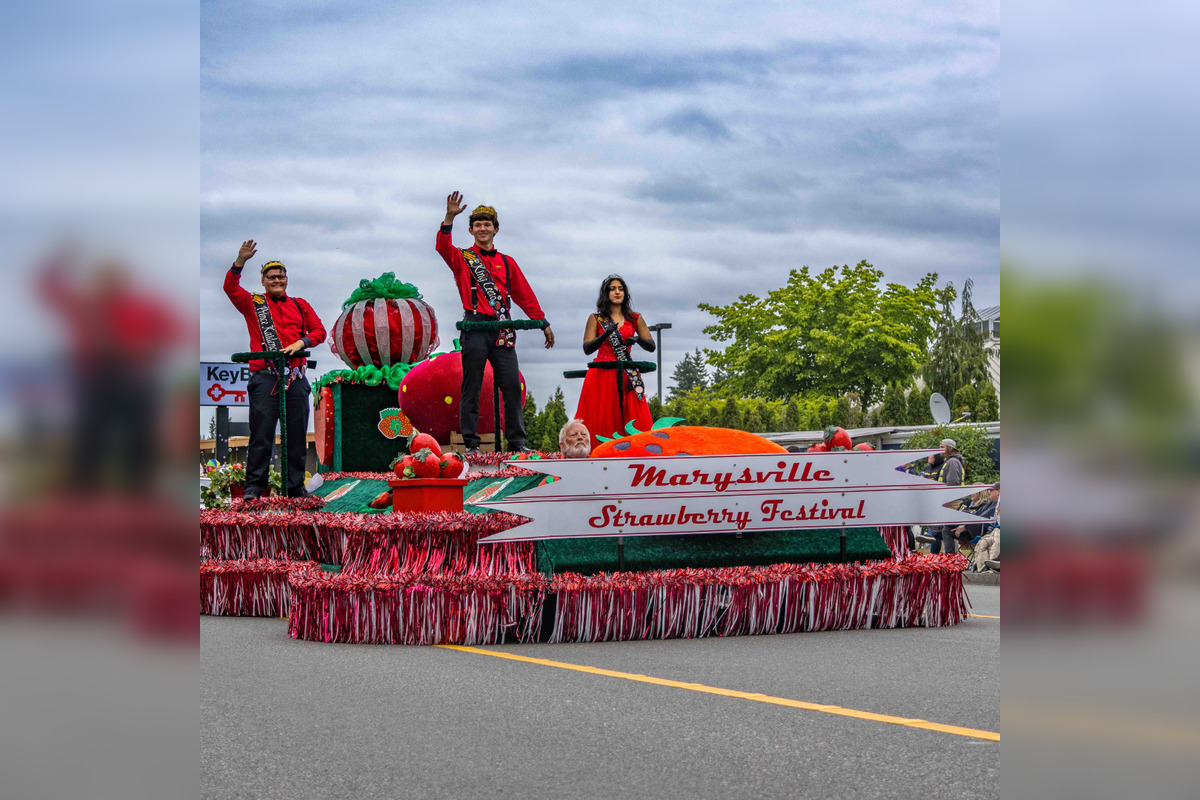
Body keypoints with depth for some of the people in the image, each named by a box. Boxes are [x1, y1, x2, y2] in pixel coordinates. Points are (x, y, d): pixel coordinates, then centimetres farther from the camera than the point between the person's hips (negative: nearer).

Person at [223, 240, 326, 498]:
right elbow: (230, 287, -4)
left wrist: (301, 342, -5)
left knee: (297, 435, 4)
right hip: (265, 378, -3)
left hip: (296, 378, 3)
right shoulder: (253, 304, 11)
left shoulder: (300, 306, 19)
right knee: (261, 434, -6)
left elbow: (319, 330, 14)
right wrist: (240, 261, -17)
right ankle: (254, 486, -2)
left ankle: (296, 486, 11)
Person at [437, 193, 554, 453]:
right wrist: (449, 218, -25)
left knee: (512, 385, -3)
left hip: (502, 330, 3)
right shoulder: (462, 259, 10)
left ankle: (516, 441, 3)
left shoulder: (507, 262, 18)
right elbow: (443, 247, -12)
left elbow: (525, 295, 19)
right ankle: (471, 443, 1)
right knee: (471, 388, -2)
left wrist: (543, 323, 12)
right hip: (474, 327, -2)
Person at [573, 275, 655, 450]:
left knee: (634, 419, -7)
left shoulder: (635, 318, 13)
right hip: (602, 374, -2)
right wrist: (606, 334, -17)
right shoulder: (595, 319, 8)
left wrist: (638, 339, -12)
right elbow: (587, 348, -2)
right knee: (603, 417, -9)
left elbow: (651, 347, 8)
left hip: (627, 375, 2)